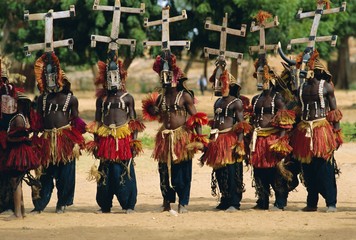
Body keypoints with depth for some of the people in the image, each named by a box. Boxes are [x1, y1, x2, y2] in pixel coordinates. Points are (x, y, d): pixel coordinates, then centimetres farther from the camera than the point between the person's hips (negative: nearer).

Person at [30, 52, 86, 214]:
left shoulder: (70, 98, 4)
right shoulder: (42, 99, 12)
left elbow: (76, 122, 3)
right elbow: (38, 122, 14)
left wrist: (77, 143, -5)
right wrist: (36, 142, 6)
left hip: (65, 139, -2)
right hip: (47, 141, 2)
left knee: (65, 174, 0)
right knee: (45, 174, 1)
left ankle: (62, 204, 11)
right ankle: (39, 205, 4)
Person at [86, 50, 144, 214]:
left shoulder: (127, 98, 5)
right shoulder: (101, 99, 10)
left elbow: (133, 121, 5)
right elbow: (97, 122, 12)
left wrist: (134, 141, -2)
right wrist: (95, 142, 7)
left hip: (124, 139, -2)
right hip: (106, 139, 2)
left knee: (125, 171, -6)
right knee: (105, 172, 3)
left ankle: (128, 205, -1)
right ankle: (105, 205, 11)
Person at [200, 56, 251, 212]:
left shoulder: (236, 102, -4)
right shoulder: (218, 102, 18)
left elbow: (241, 124, -9)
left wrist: (240, 144, -18)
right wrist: (211, 141, 20)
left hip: (231, 139, -7)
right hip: (218, 141, 7)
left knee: (232, 172, -9)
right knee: (219, 172, 8)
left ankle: (234, 203, -8)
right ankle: (225, 201, 16)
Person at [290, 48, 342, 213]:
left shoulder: (326, 86, -1)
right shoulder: (302, 88, 12)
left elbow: (334, 110, 0)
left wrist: (336, 131, -8)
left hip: (322, 128, -5)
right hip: (305, 130, 5)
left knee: (325, 166, -9)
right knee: (307, 167, 5)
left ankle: (331, 203, -8)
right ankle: (311, 203, 12)